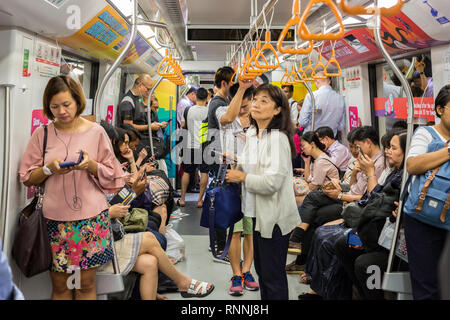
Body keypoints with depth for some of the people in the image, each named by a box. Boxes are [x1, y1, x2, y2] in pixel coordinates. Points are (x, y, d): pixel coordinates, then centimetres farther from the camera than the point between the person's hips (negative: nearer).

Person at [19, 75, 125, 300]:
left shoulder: (96, 132, 0)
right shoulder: (42, 134, 2)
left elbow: (110, 176, 2)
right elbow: (28, 178, 5)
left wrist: (91, 165, -16)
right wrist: (49, 168, -14)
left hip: (92, 217, -1)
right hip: (55, 217, 1)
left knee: (87, 284, 9)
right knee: (59, 285, 11)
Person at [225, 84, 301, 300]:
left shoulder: (278, 138, -20)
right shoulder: (251, 133, 7)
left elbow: (272, 182, -27)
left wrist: (242, 177, -14)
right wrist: (235, 166, 3)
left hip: (274, 217, -9)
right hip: (258, 213, 9)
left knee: (273, 275, 5)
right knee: (261, 269, 23)